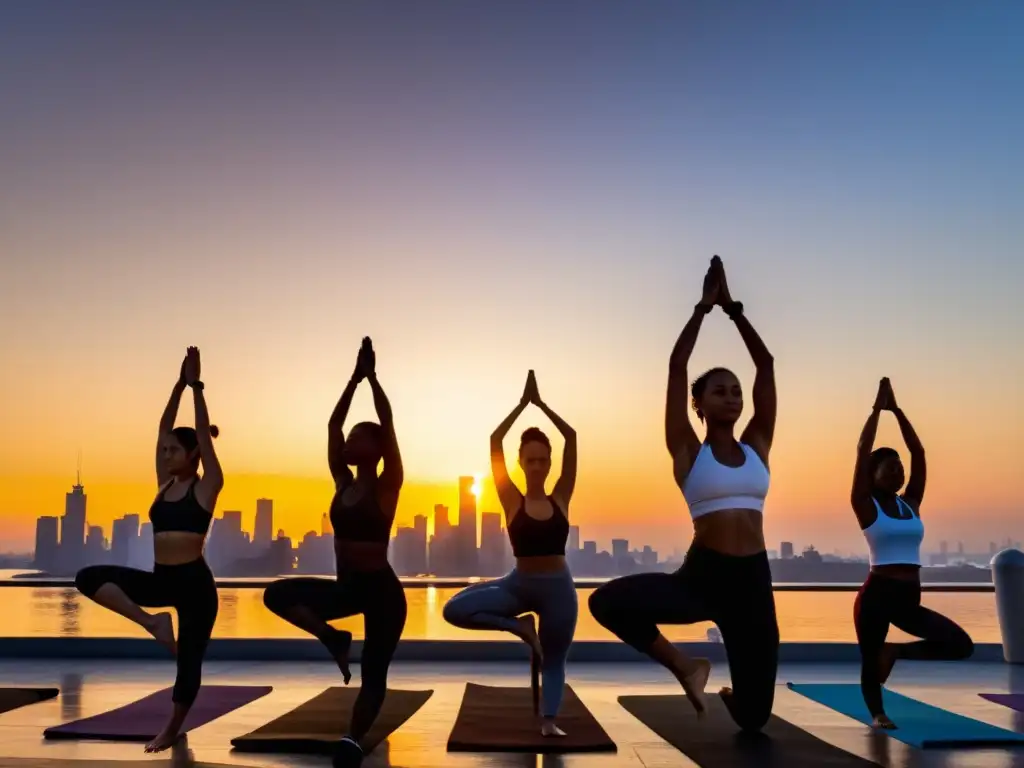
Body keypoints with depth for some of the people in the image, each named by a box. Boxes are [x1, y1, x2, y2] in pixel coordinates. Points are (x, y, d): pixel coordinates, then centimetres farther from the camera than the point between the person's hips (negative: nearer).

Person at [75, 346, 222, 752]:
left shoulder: (207, 486, -5)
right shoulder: (165, 483, 10)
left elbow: (203, 433, -11)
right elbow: (163, 427, 9)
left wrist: (196, 385, -9)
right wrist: (179, 383, 5)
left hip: (194, 582, -6)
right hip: (160, 580, 6)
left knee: (188, 661, 3)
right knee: (89, 577, -10)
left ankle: (171, 731, 23)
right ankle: (152, 622, -9)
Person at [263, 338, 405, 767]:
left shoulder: (386, 486, -10)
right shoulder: (343, 483, 4)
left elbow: (387, 423, -17)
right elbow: (333, 425, 2)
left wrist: (372, 376, -15)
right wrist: (354, 378, -1)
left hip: (382, 590, -5)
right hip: (346, 587, 5)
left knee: (373, 674, 0)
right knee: (277, 595, -12)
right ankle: (334, 639, 4)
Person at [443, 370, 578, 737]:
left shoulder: (561, 499, 1)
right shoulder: (512, 501, -2)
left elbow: (571, 437, -4)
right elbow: (495, 441, -9)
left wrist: (541, 404, -1)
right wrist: (522, 403, -4)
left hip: (558, 587, 1)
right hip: (519, 584, 0)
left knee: (554, 659, 2)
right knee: (455, 609, -17)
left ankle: (549, 721, 8)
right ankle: (520, 627, -1)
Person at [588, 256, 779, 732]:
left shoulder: (757, 446, 9)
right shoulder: (688, 453, 1)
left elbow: (766, 364, 6)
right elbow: (677, 365, -5)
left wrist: (733, 308, 7)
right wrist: (704, 306, 0)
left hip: (752, 581, 3)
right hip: (701, 576, -2)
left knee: (754, 716, 5)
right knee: (609, 601, -30)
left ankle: (731, 696, 47)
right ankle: (685, 667, -2)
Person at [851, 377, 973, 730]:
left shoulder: (911, 504, 11)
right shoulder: (866, 507, -3)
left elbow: (918, 453, 8)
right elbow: (862, 452, -9)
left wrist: (897, 410, 8)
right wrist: (877, 408, -3)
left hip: (909, 599, 5)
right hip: (876, 595, -5)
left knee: (960, 644, -5)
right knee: (871, 658, 3)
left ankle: (896, 651, 15)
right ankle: (878, 714, 27)